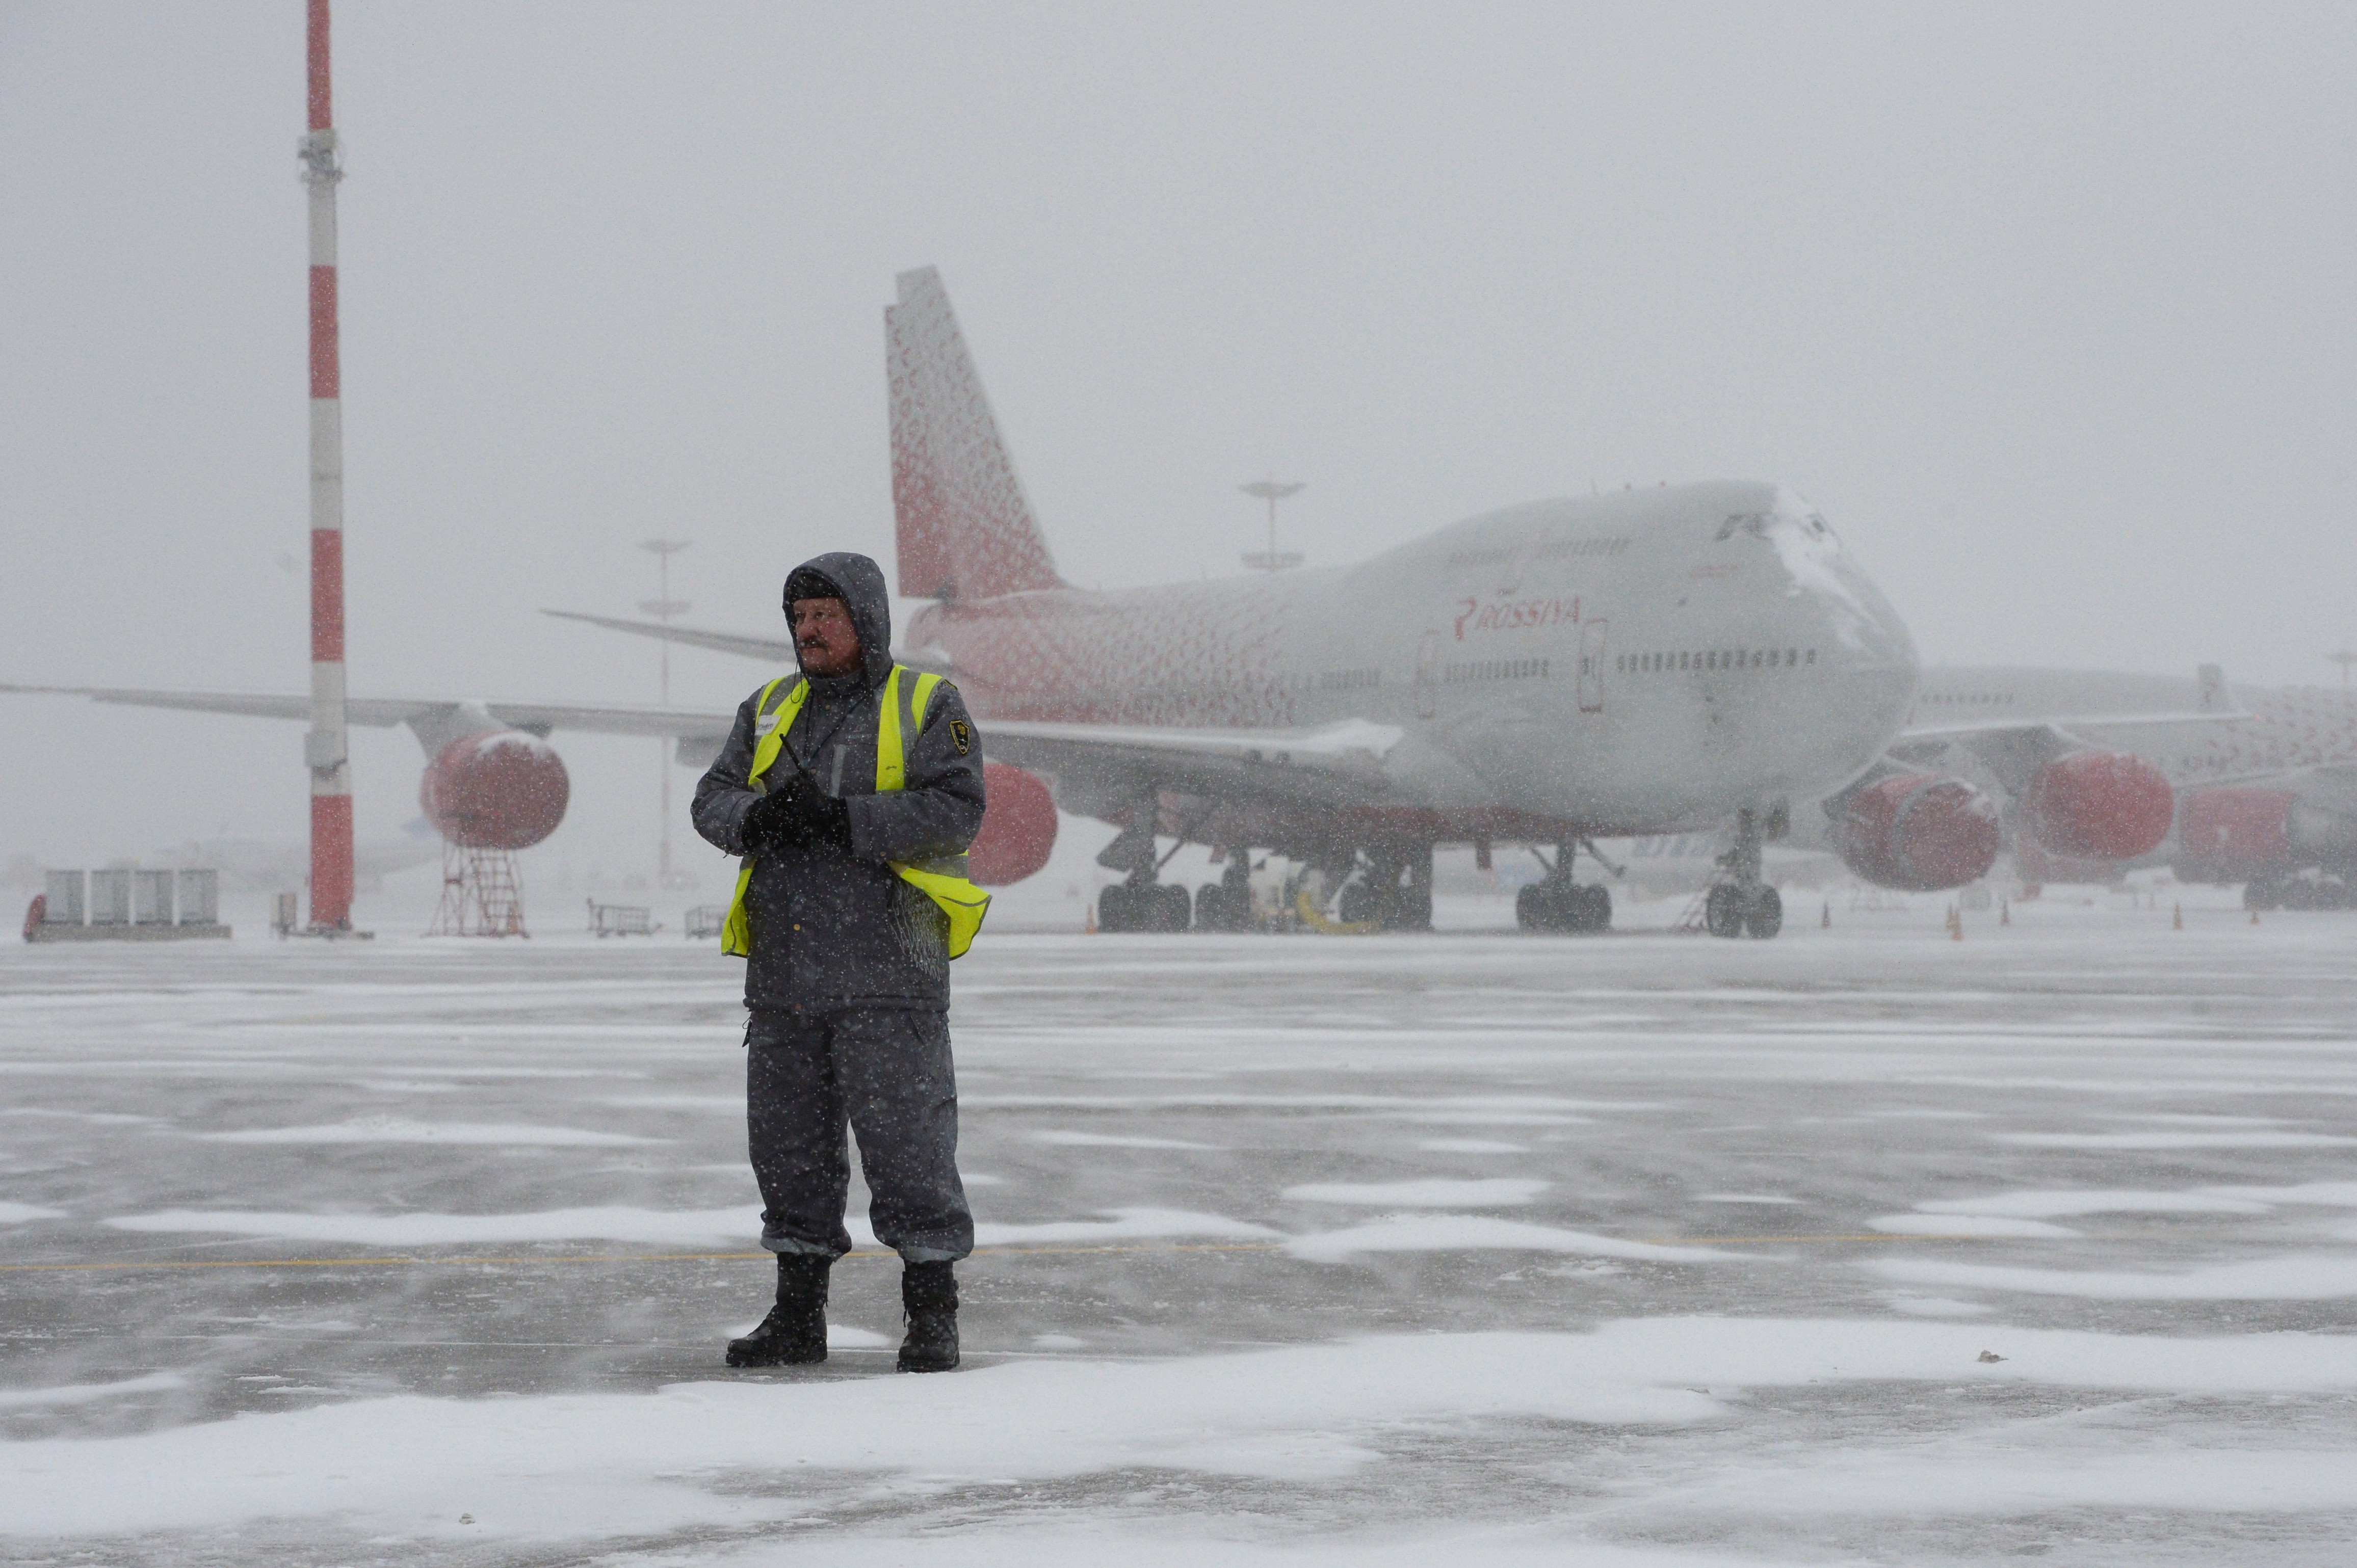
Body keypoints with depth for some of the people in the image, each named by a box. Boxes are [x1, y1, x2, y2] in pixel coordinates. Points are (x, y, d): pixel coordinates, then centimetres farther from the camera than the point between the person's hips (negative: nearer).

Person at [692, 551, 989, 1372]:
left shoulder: (927, 706, 1)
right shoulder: (769, 710, 17)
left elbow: (955, 810, -12)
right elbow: (714, 800, 10)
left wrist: (840, 819, -20)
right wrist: (758, 817, -13)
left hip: (888, 971, -5)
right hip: (784, 969, 5)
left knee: (906, 1140, -5)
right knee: (789, 1143, 8)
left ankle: (932, 1312, 3)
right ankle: (798, 1313, 16)